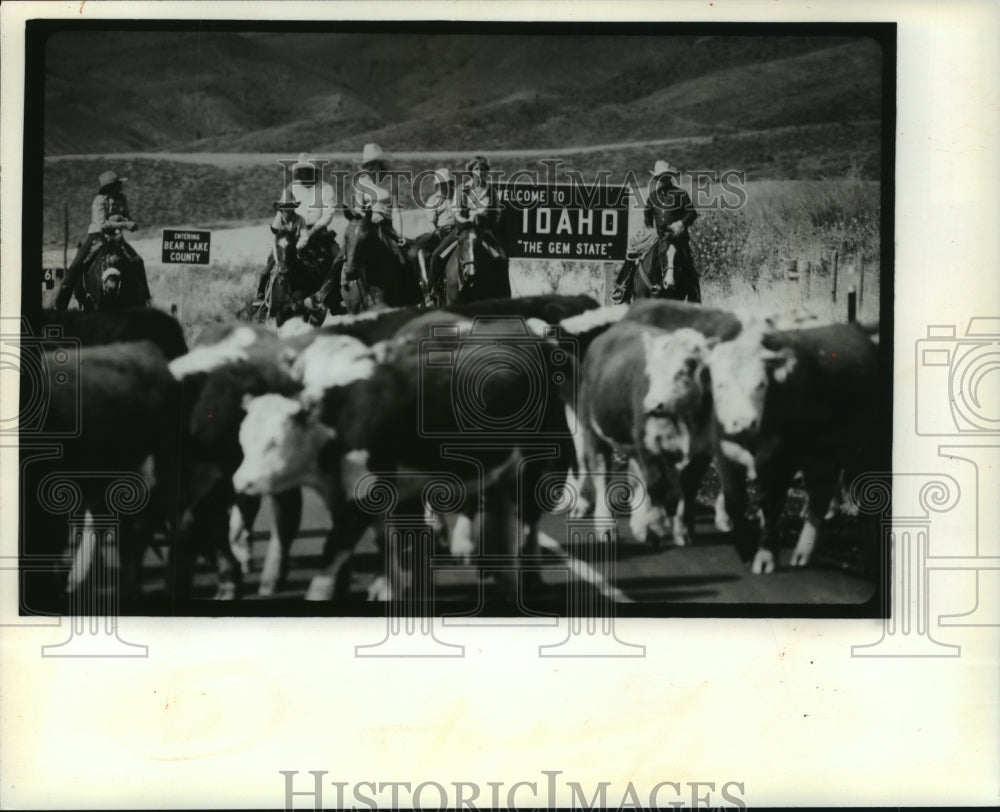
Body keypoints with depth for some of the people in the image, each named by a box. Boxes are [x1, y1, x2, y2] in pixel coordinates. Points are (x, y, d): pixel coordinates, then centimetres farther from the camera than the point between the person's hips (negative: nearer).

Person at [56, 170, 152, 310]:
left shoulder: (122, 198, 0)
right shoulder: (99, 201, -17)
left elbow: (129, 218, 7)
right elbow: (103, 224, -27)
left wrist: (121, 218, -17)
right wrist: (124, 224, -32)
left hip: (115, 236, 5)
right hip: (96, 236, -5)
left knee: (137, 262, -11)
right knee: (76, 266, -17)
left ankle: (144, 297, 3)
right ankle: (60, 305, -7)